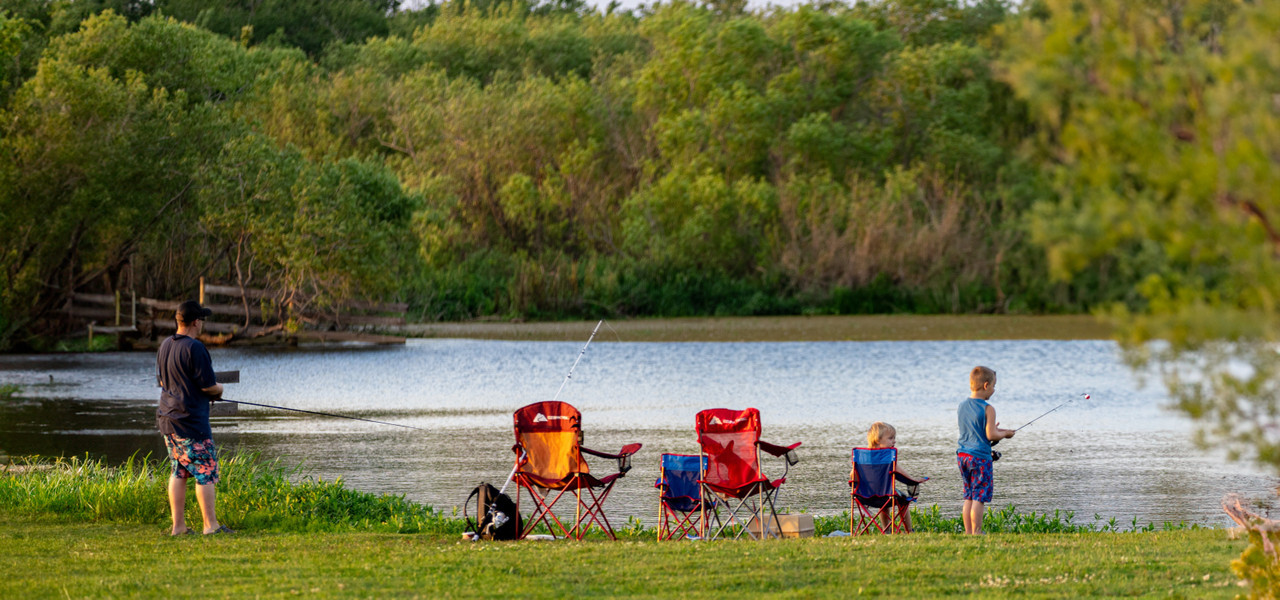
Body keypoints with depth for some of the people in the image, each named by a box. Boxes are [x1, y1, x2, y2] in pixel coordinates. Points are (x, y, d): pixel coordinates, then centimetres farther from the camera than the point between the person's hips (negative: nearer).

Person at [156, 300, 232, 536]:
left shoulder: (165, 346, 11)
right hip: (191, 420, -8)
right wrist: (219, 389, 7)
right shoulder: (194, 348, -16)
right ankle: (211, 525, -5)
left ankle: (178, 525, 11)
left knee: (179, 471, 12)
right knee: (206, 472, -3)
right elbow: (209, 386, -15)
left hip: (167, 419, 8)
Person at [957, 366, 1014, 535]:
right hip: (980, 456, -7)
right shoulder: (987, 409, -13)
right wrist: (1005, 434, 3)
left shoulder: (962, 406, 10)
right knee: (980, 496, -4)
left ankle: (968, 532, 13)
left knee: (969, 496, 12)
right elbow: (991, 435, -16)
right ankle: (976, 533, -6)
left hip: (962, 455, 7)